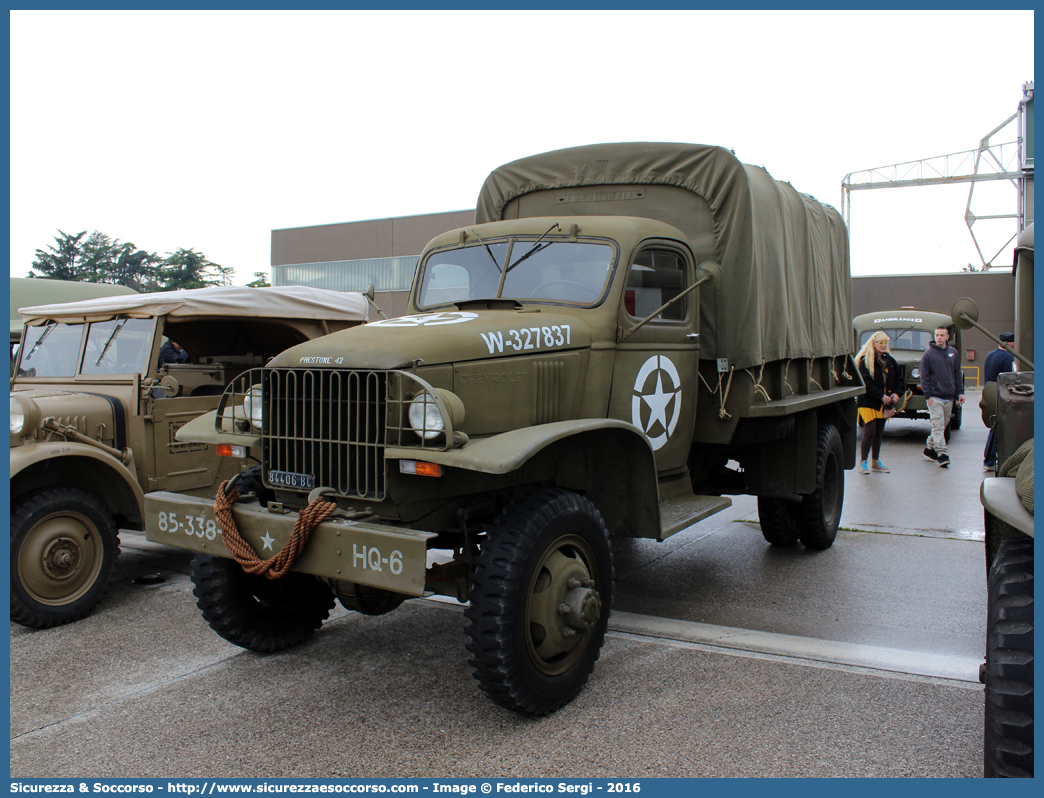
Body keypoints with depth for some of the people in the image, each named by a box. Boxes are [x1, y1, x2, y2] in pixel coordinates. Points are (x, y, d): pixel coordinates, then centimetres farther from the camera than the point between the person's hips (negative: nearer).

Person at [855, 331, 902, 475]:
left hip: (883, 404, 6)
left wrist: (896, 393, -1)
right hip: (868, 402, -6)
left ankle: (876, 462, 20)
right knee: (869, 432, -9)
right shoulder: (865, 361, -7)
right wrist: (881, 396, -17)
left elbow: (897, 379, 17)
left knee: (879, 433, 11)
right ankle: (863, 462, 1)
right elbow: (866, 382, -15)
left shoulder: (890, 360, 13)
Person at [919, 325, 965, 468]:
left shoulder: (953, 353, 10)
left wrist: (960, 392, 7)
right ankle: (941, 453, -12)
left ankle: (930, 447, 25)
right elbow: (924, 376, -4)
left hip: (949, 397, 5)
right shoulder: (928, 353, -3)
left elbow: (958, 374, 15)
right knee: (938, 425, -11)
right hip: (935, 397, -5)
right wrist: (927, 395, -11)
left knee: (943, 424, 11)